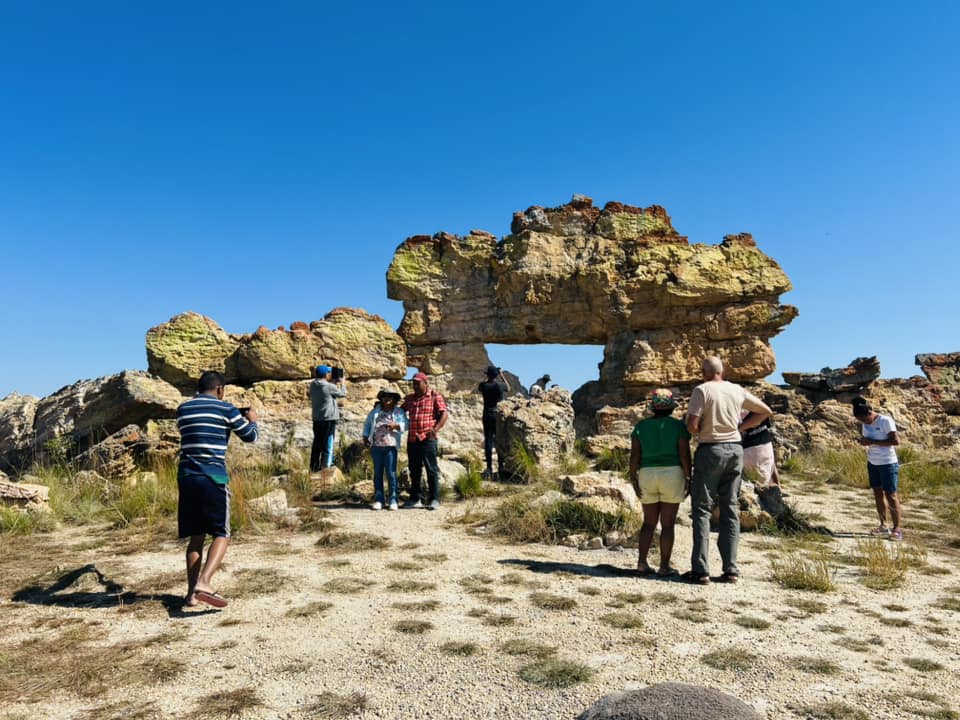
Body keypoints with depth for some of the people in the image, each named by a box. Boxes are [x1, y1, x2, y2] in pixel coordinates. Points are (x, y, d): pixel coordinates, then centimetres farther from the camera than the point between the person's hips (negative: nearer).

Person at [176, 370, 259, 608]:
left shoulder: (182, 410, 12)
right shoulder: (225, 409, -2)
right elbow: (250, 436, 8)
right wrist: (252, 419, 29)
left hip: (186, 477, 5)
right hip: (214, 479, -5)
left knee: (196, 537, 13)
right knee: (221, 535, 1)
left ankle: (192, 592, 13)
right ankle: (203, 582, -18)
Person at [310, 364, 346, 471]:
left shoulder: (313, 385, 6)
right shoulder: (329, 386, -15)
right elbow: (343, 394, -1)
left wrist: (336, 384, 21)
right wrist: (342, 383, 14)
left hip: (317, 419, 7)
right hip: (329, 419, -7)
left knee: (317, 443, 13)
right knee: (327, 445, -1)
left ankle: (314, 467, 17)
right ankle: (325, 467, 0)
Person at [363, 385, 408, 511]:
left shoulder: (399, 412, 7)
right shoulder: (375, 411, 14)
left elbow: (405, 425, -4)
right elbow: (367, 424, 20)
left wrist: (396, 425, -22)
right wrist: (365, 437, 10)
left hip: (391, 446, -3)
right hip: (376, 446, 3)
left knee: (391, 473, -4)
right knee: (377, 473, 6)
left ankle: (393, 500, 2)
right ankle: (378, 500, 12)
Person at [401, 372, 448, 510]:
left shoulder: (435, 396, 1)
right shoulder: (410, 399, 18)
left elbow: (444, 414, -6)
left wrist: (435, 429, -19)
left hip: (428, 439, -5)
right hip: (412, 440, 6)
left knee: (432, 470, -4)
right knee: (414, 470, 10)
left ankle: (434, 500, 1)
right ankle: (415, 499, 18)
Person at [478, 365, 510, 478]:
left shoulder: (484, 385, -5)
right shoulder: (500, 385, -7)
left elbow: (478, 388, 20)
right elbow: (508, 388, 16)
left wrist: (486, 379, 21)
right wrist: (502, 376, 19)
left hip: (487, 416, 1)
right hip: (499, 416, -1)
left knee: (488, 441, 2)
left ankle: (489, 468, 1)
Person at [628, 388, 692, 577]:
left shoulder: (641, 426, 5)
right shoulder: (678, 426, -1)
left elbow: (634, 455, -1)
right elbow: (684, 454, -7)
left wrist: (634, 480, 2)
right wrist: (688, 479, -2)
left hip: (647, 476, 2)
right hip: (672, 475, -2)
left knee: (649, 522, 12)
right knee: (668, 524, 4)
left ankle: (641, 563, 2)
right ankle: (664, 567, 5)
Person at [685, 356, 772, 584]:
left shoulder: (702, 390, -9)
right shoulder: (737, 390, 7)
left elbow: (692, 424, -18)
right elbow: (765, 411, 17)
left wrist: (699, 434, 4)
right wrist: (739, 427, 15)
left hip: (710, 449, -5)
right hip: (735, 448, 5)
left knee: (702, 508, 1)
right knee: (731, 509, 10)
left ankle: (700, 570, -2)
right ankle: (731, 569, 11)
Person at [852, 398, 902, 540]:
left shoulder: (886, 421, -17)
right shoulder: (865, 423, 4)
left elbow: (896, 441, -23)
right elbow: (864, 435, 17)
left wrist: (873, 442, -24)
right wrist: (863, 441, -7)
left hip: (888, 464, -7)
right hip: (872, 463, 7)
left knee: (891, 495, -3)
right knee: (878, 493, 10)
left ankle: (897, 529, 5)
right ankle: (883, 526, 19)